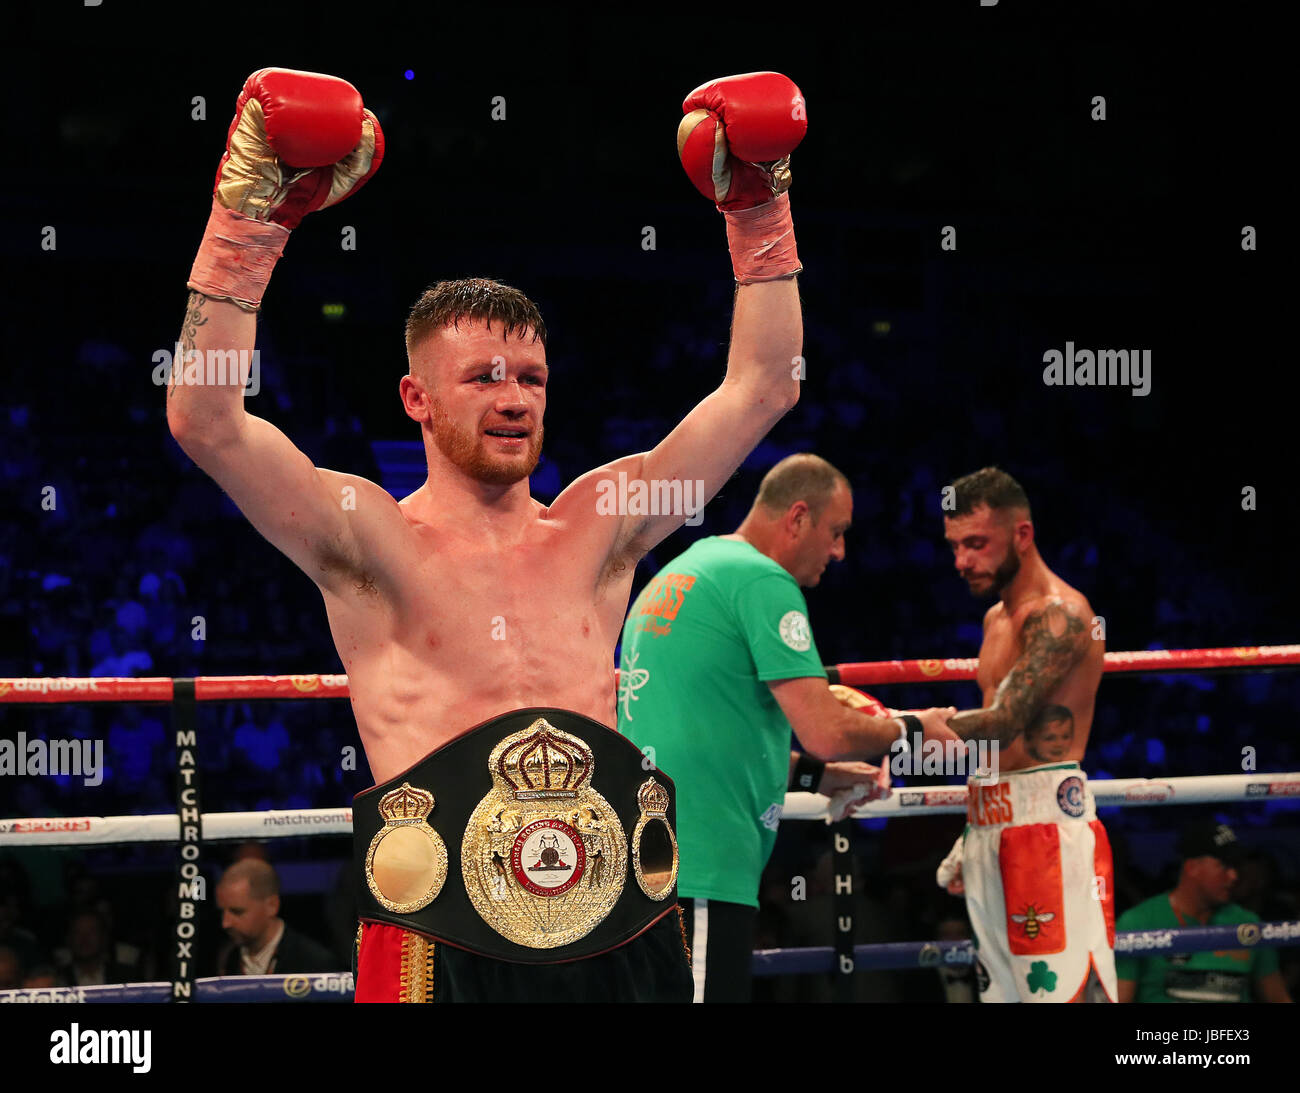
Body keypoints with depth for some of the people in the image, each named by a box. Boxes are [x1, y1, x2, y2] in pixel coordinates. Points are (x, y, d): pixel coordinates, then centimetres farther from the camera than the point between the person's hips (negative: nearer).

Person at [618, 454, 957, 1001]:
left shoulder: (672, 577, 21)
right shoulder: (763, 581, -8)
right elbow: (826, 733, -14)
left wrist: (814, 775, 25)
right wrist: (909, 729, 5)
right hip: (698, 870, -10)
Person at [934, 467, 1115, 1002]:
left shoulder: (1060, 614, -12)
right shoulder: (997, 618, 20)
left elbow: (1003, 722, -22)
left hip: (1048, 823, -10)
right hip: (992, 828, 10)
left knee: (1068, 988, -14)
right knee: (1004, 988, 9)